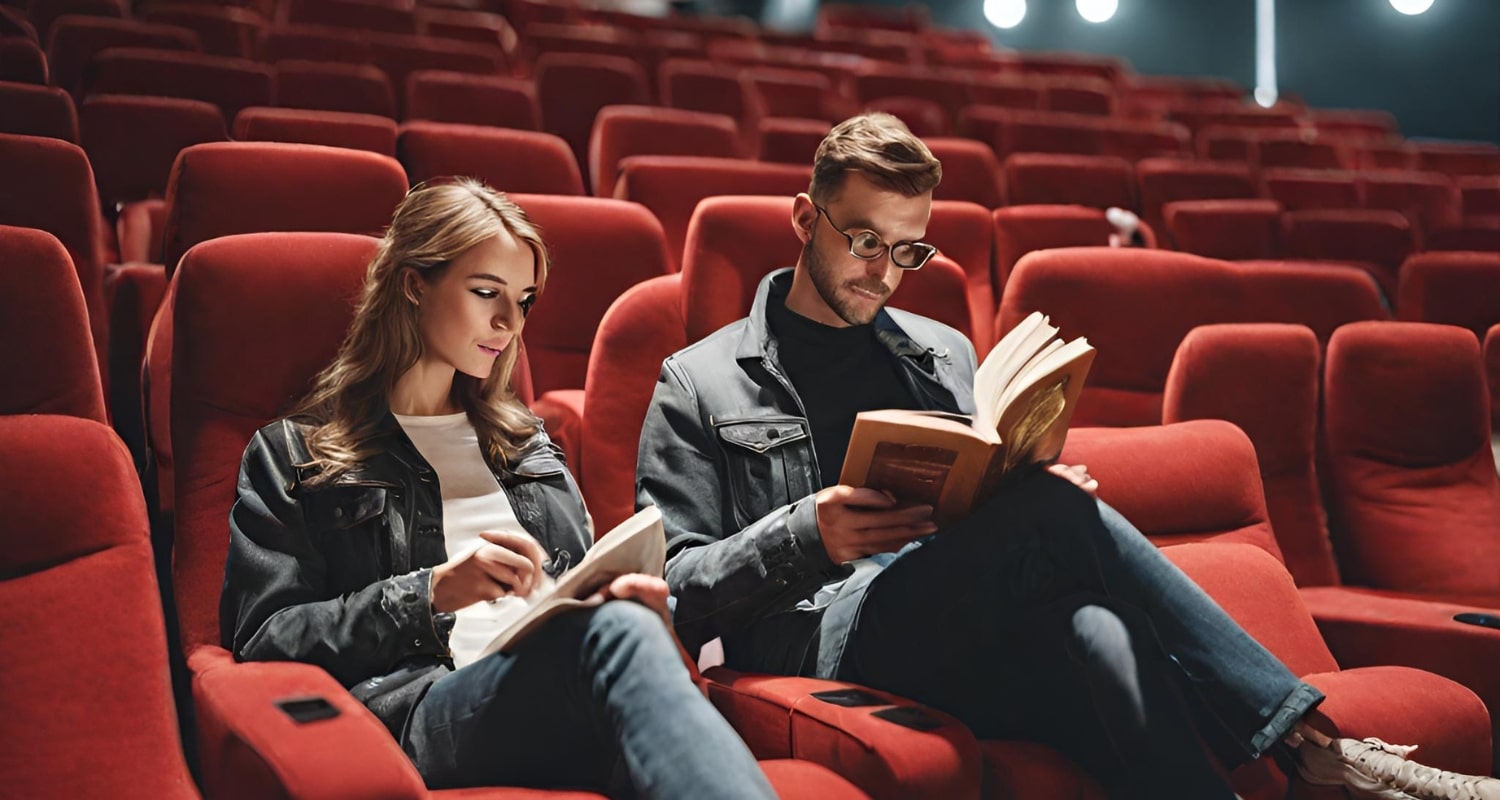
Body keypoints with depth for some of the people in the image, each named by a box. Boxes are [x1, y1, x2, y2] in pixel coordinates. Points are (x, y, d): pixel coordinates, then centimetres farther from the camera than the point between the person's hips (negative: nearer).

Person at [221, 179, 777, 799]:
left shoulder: (528, 444, 31)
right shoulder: (290, 455, 15)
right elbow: (263, 641, 5)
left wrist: (625, 595, 3)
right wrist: (430, 593, -10)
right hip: (418, 710, -4)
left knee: (623, 620, -37)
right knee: (619, 634, -38)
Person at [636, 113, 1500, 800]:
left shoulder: (944, 355, 24)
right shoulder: (701, 383, 10)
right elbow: (676, 589, 2)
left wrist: (1049, 496, 1)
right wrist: (805, 537, -15)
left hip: (980, 638, 4)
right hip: (823, 639, -4)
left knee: (1098, 633, -36)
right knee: (1059, 514, -31)